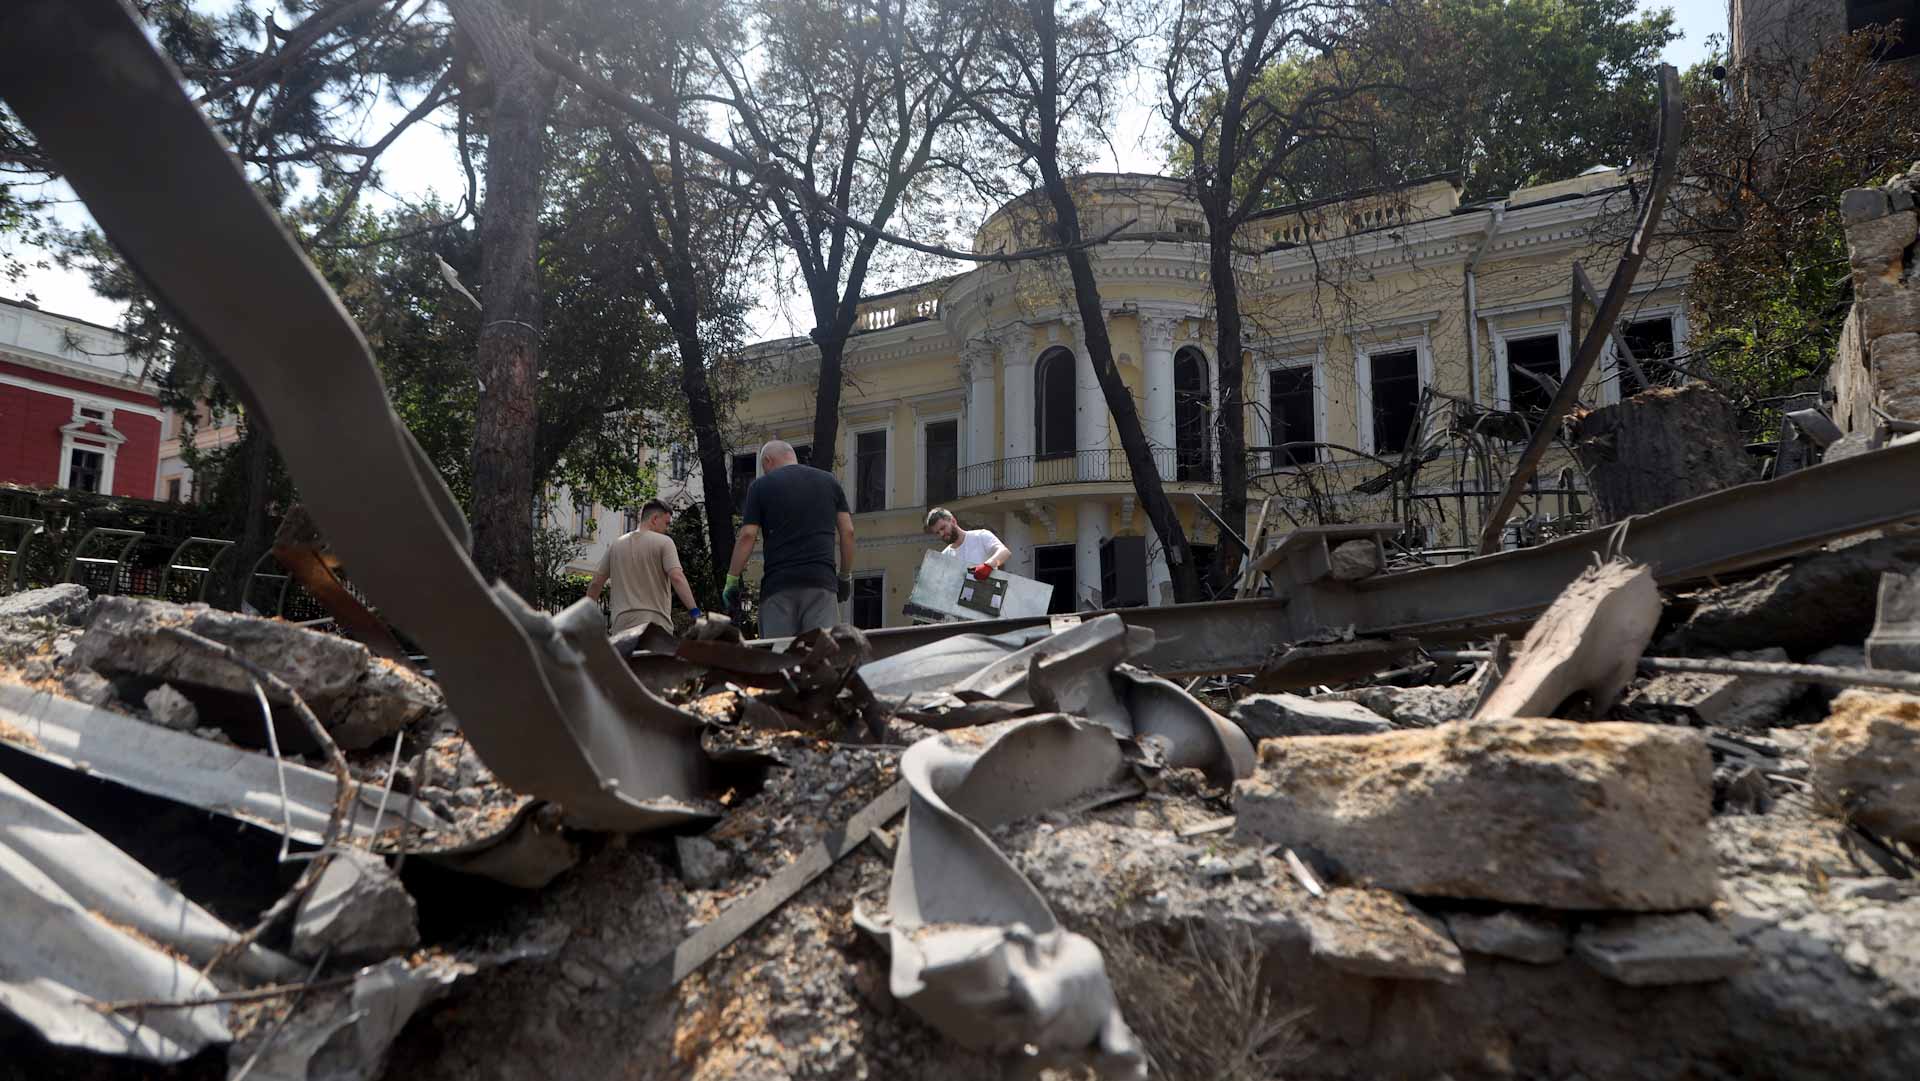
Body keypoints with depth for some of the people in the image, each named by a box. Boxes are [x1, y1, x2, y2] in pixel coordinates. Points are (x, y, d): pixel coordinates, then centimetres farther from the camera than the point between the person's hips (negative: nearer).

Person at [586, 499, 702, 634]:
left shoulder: (616, 545, 14)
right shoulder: (664, 542, -1)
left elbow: (596, 583, 15)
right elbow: (677, 577, -13)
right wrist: (695, 611, -16)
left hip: (621, 624, 4)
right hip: (656, 623, -4)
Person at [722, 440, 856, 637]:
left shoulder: (760, 486, 6)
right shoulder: (829, 481, 15)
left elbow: (748, 536, -1)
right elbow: (847, 531, 11)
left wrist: (732, 580, 5)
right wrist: (845, 575, 18)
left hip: (778, 583, -2)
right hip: (822, 582, 2)